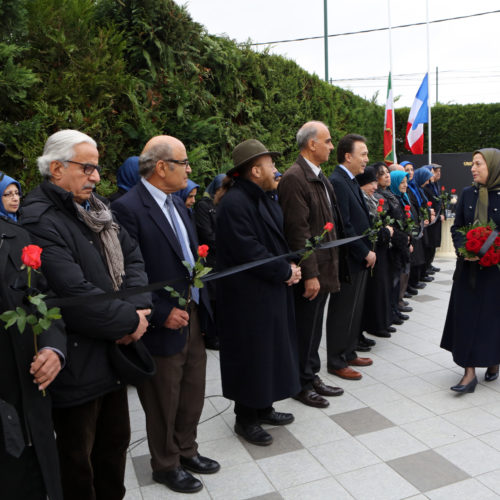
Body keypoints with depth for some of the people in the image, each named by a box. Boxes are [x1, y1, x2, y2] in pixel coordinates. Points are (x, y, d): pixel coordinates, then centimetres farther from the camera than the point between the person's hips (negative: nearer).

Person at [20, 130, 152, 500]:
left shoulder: (97, 208, 8)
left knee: (116, 441, 22)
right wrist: (129, 320, -15)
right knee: (78, 458, 14)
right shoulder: (39, 220, -19)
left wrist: (137, 307, -13)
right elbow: (74, 294, -26)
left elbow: (132, 257, 4)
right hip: (76, 364, -8)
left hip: (114, 351, 8)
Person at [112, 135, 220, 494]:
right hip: (163, 326, -8)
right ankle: (166, 465, 35)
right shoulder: (128, 208, -18)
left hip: (193, 317, 8)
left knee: (193, 394, 21)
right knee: (164, 403, 13)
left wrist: (202, 303, 9)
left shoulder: (177, 204, 9)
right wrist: (163, 313, -19)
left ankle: (187, 451, 43)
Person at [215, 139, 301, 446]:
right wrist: (285, 272, -15)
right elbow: (248, 251, -24)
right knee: (251, 355, 3)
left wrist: (290, 266, -2)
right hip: (248, 296, -9)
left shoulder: (265, 199, 10)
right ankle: (245, 419, 21)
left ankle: (263, 408, 34)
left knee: (270, 350, 17)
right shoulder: (234, 203, -19)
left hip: (273, 291, 9)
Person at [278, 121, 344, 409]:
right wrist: (310, 274, -21)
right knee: (305, 329, 5)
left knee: (314, 328, 19)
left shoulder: (320, 177, 14)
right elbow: (298, 232, -21)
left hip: (323, 268, 9)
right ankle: (302, 385, 21)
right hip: (309, 272, -9)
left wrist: (330, 266, 15)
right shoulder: (294, 179, -17)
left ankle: (312, 377, 33)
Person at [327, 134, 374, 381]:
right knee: (342, 312, 1)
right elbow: (344, 226, -22)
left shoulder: (351, 181, 14)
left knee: (354, 311, 18)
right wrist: (365, 253, -15)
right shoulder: (337, 182, -17)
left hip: (360, 258, 10)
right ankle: (336, 362, 13)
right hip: (348, 259, -10)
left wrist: (368, 251, 9)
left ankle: (349, 353, 31)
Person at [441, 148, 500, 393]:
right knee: (466, 316, 0)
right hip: (468, 267, 3)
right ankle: (469, 372, 7)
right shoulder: (467, 194, 4)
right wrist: (464, 249, -11)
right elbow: (456, 227, 6)